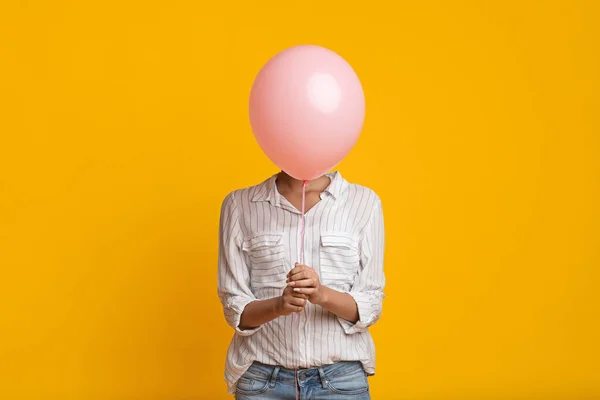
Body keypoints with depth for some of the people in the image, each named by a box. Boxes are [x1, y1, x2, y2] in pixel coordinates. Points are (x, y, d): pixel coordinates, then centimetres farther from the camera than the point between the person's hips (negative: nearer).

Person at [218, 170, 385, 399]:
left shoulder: (364, 202, -3)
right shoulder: (239, 204, -2)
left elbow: (370, 306, -3)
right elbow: (235, 308, -3)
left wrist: (322, 295, -22)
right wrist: (278, 305, -22)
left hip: (342, 377, 0)